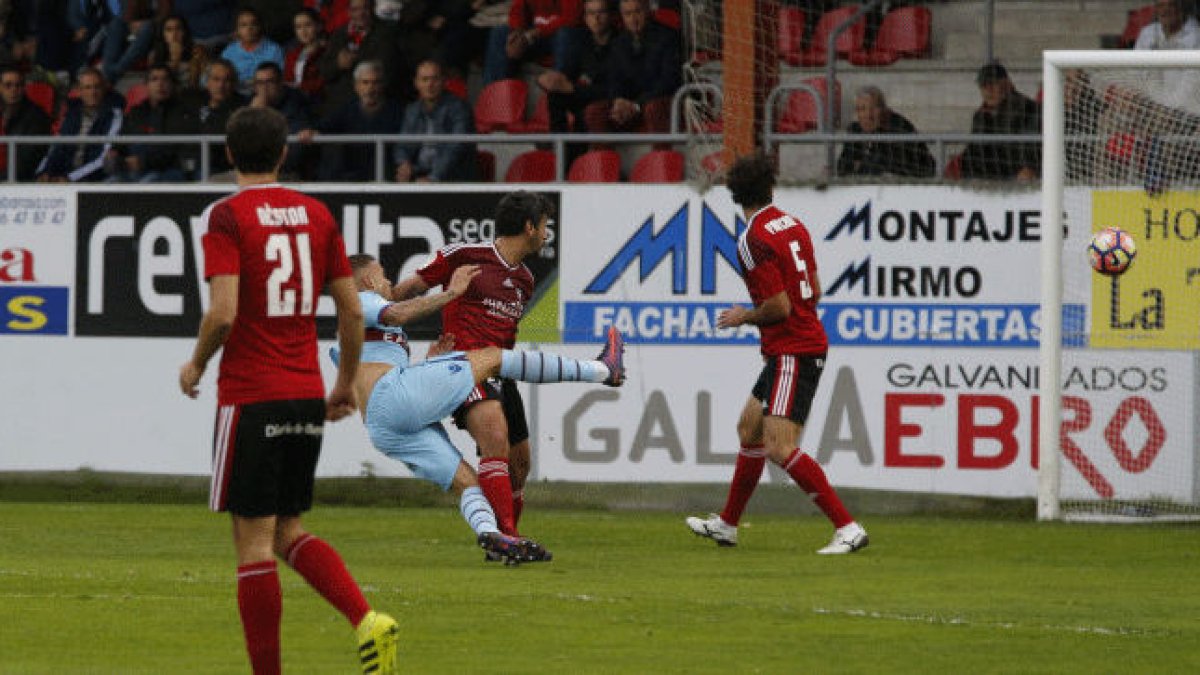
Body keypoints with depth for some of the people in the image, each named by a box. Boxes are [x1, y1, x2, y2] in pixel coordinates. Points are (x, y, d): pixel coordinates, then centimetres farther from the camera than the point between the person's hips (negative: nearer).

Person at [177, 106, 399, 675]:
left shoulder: (226, 216, -9)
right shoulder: (317, 214, 8)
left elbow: (223, 313, -19)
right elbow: (353, 312, 8)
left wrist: (196, 365, 0)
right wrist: (345, 384, 21)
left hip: (250, 397, -6)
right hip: (307, 395, 6)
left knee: (254, 543, 0)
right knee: (288, 532, 15)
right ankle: (369, 622, -6)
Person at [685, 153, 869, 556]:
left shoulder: (754, 240, -17)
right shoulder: (793, 226, 9)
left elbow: (779, 306, -21)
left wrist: (744, 317, -2)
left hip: (791, 353, -10)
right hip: (809, 343, 10)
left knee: (780, 448, -16)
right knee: (749, 428, 21)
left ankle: (847, 528, -20)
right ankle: (726, 525, 34)